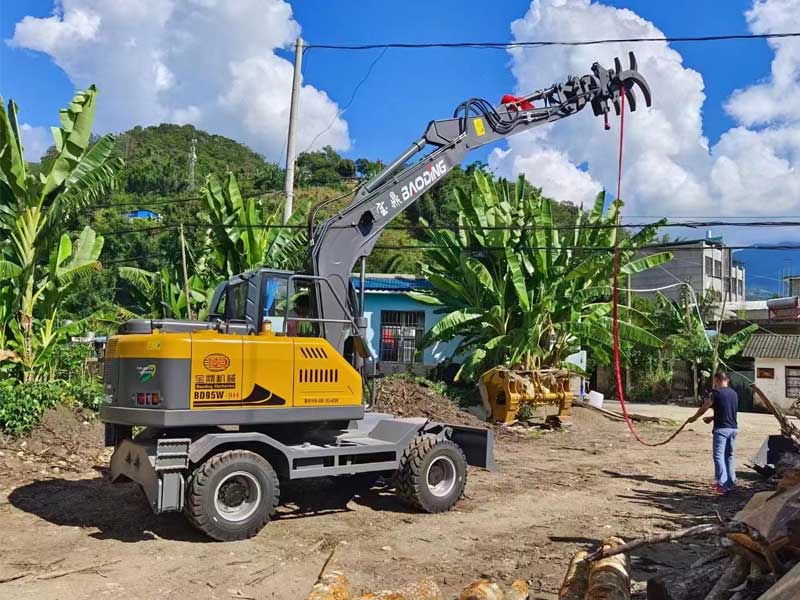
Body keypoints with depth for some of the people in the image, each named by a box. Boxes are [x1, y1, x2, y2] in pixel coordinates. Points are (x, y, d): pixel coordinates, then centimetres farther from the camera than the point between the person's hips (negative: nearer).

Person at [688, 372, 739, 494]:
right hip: (733, 428, 7)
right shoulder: (734, 393, 11)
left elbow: (704, 407, -1)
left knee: (719, 456, -3)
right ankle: (731, 482, 20)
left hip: (721, 429, -7)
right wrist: (712, 418, 30)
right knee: (729, 455, 15)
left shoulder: (716, 393, -10)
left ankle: (722, 484, -7)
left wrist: (694, 418, 15)